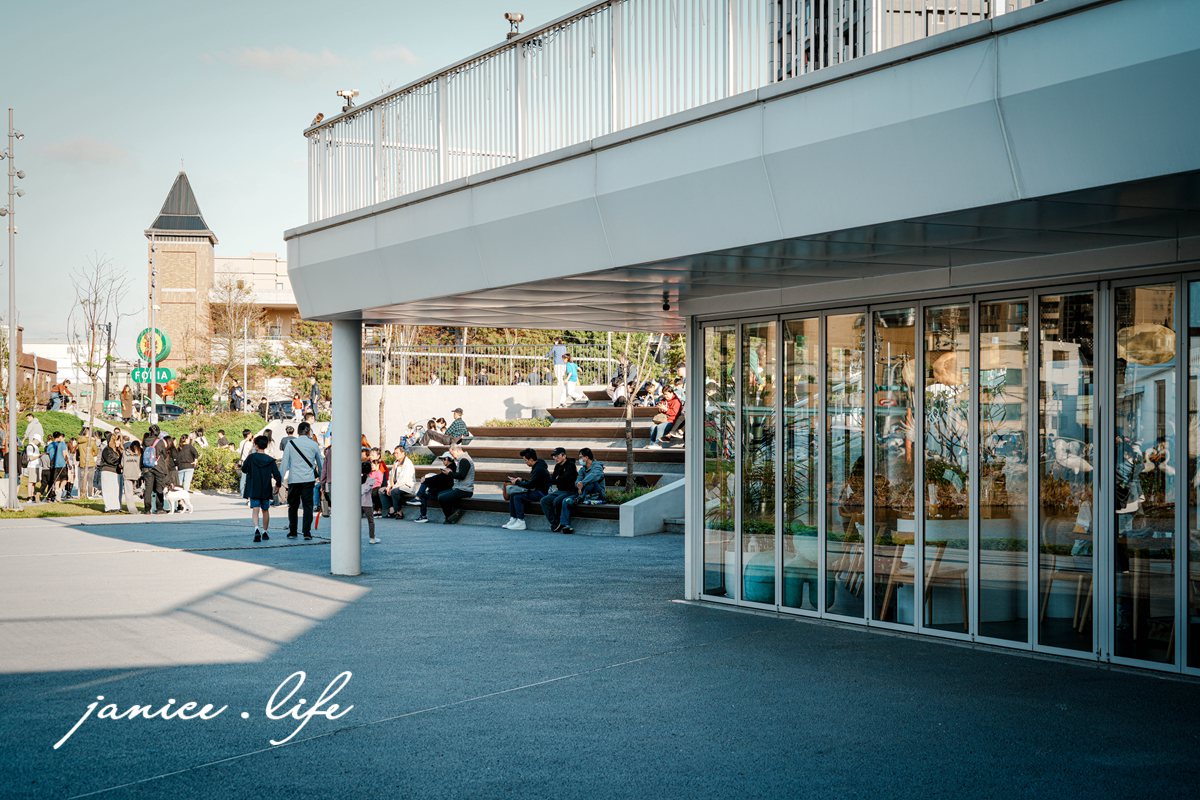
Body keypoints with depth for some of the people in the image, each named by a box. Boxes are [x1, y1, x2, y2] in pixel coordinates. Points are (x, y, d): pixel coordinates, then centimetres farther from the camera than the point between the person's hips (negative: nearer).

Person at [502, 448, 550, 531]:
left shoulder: (539, 469, -20)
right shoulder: (536, 467, 12)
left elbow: (530, 485, -21)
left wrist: (517, 482, -9)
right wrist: (521, 480, 7)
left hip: (542, 493, -10)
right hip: (537, 491, 10)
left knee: (518, 497, -20)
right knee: (513, 495, 0)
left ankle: (521, 523, -17)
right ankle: (513, 520, -2)